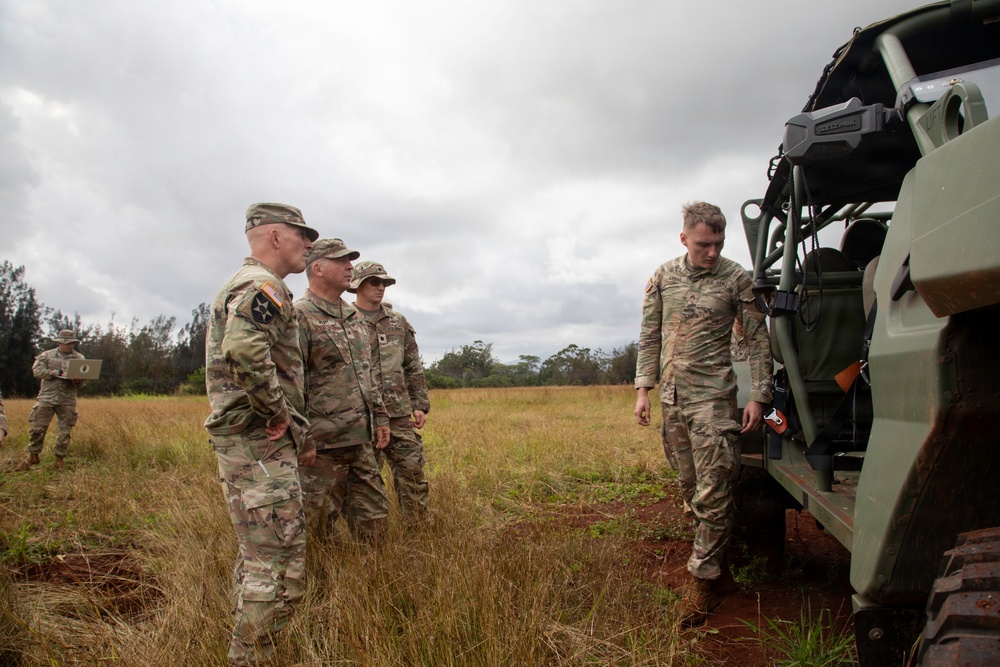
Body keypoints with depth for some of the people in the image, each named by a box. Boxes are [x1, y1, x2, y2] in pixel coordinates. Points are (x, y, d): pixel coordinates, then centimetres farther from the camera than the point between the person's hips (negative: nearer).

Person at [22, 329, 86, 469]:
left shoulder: (79, 358, 8)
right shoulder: (46, 356, 6)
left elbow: (83, 379, 5)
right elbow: (37, 371, -7)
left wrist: (78, 381, -18)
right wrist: (57, 373, -16)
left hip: (67, 401, 1)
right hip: (47, 397, -1)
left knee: (65, 431, 3)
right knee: (37, 428, 0)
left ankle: (60, 458, 15)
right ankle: (33, 456, 17)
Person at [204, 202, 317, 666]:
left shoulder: (239, 285, 21)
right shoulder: (263, 286, -14)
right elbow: (245, 349, -34)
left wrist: (293, 431, 20)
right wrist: (278, 413, -21)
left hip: (242, 442, 11)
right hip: (261, 444, -11)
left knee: (256, 556, 20)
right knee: (279, 568, -6)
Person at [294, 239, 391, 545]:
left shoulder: (354, 316, 16)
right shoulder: (299, 317, -11)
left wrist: (380, 417, 18)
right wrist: (301, 439, -19)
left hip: (361, 440, 8)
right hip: (323, 443, -8)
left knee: (374, 519, 14)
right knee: (316, 525, 4)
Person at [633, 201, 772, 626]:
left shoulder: (736, 279, -3)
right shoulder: (663, 277, 7)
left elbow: (757, 341, 0)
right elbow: (650, 336, 11)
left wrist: (758, 396, -6)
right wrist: (643, 388, 4)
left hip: (712, 397, -4)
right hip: (671, 398, 4)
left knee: (712, 493, -6)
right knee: (691, 489, 11)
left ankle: (703, 580, 5)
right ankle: (718, 567, 26)